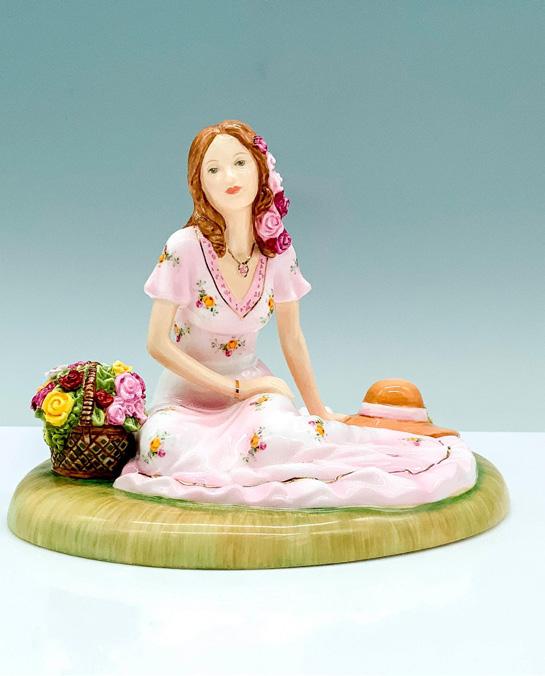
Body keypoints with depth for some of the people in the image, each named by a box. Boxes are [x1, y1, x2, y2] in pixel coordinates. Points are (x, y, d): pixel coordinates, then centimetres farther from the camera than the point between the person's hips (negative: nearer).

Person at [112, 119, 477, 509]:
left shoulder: (279, 251, -5)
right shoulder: (185, 248, -16)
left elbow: (292, 338, 6)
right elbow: (158, 344, -14)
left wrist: (320, 412, 11)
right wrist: (236, 387, -16)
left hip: (252, 384, 1)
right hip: (187, 392, -1)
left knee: (278, 437, -33)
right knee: (167, 451, -34)